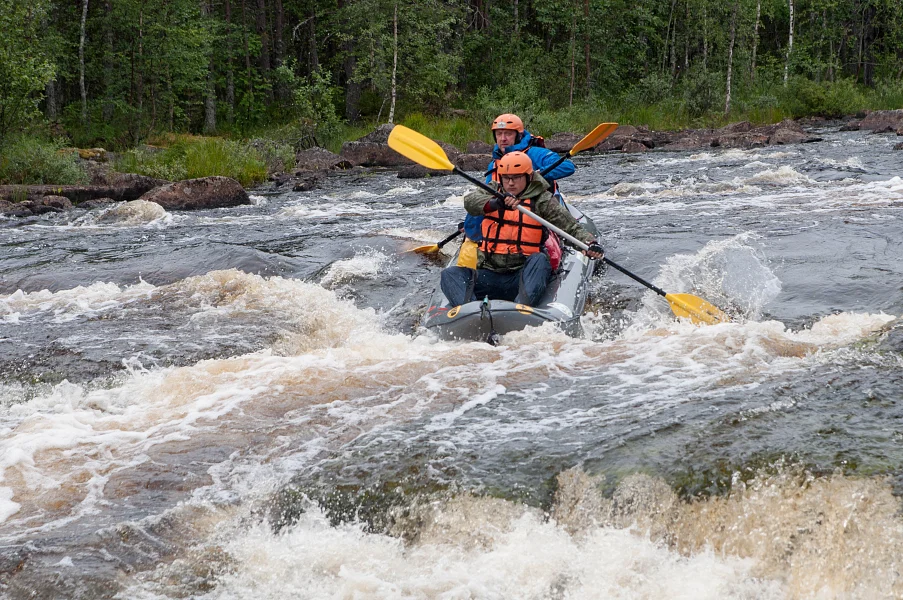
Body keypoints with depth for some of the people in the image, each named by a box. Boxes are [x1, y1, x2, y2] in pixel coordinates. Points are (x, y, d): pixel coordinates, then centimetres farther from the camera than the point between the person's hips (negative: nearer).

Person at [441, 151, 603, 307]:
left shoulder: (542, 200, 5)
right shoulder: (493, 192, 13)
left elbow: (572, 227, -2)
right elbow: (470, 201, -9)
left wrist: (590, 243, -24)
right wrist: (495, 203, -30)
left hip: (524, 276, -2)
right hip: (489, 275, 3)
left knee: (539, 260, -32)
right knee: (450, 274, -19)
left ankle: (521, 307, -51)